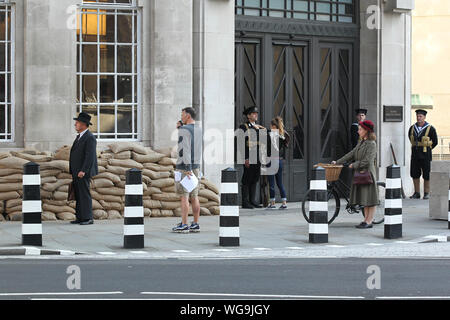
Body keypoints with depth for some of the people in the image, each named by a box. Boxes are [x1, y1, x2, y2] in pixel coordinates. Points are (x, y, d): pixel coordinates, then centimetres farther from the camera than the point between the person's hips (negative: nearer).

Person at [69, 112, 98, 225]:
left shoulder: (90, 138, -13)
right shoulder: (79, 136, 18)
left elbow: (90, 156, -21)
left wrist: (83, 171, -25)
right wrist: (73, 172, 19)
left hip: (84, 173, -10)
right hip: (77, 172, 10)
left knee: (85, 195, -9)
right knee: (78, 195, 8)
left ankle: (88, 218, -7)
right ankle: (80, 218, 11)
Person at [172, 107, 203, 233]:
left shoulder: (184, 130, -15)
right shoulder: (198, 129, 11)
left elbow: (186, 150, -22)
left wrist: (187, 169, -25)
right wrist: (180, 126, 8)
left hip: (184, 167, -8)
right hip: (195, 166, 8)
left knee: (183, 197, -5)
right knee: (194, 196, 9)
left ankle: (183, 225, -6)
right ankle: (195, 225, 9)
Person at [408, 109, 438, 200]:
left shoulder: (430, 129, -7)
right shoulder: (412, 128, 5)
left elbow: (435, 142, 2)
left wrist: (426, 150, 7)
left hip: (425, 155, -4)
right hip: (415, 155, 4)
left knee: (426, 175, 0)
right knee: (415, 174, 5)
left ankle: (427, 193, 8)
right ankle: (417, 193, 13)